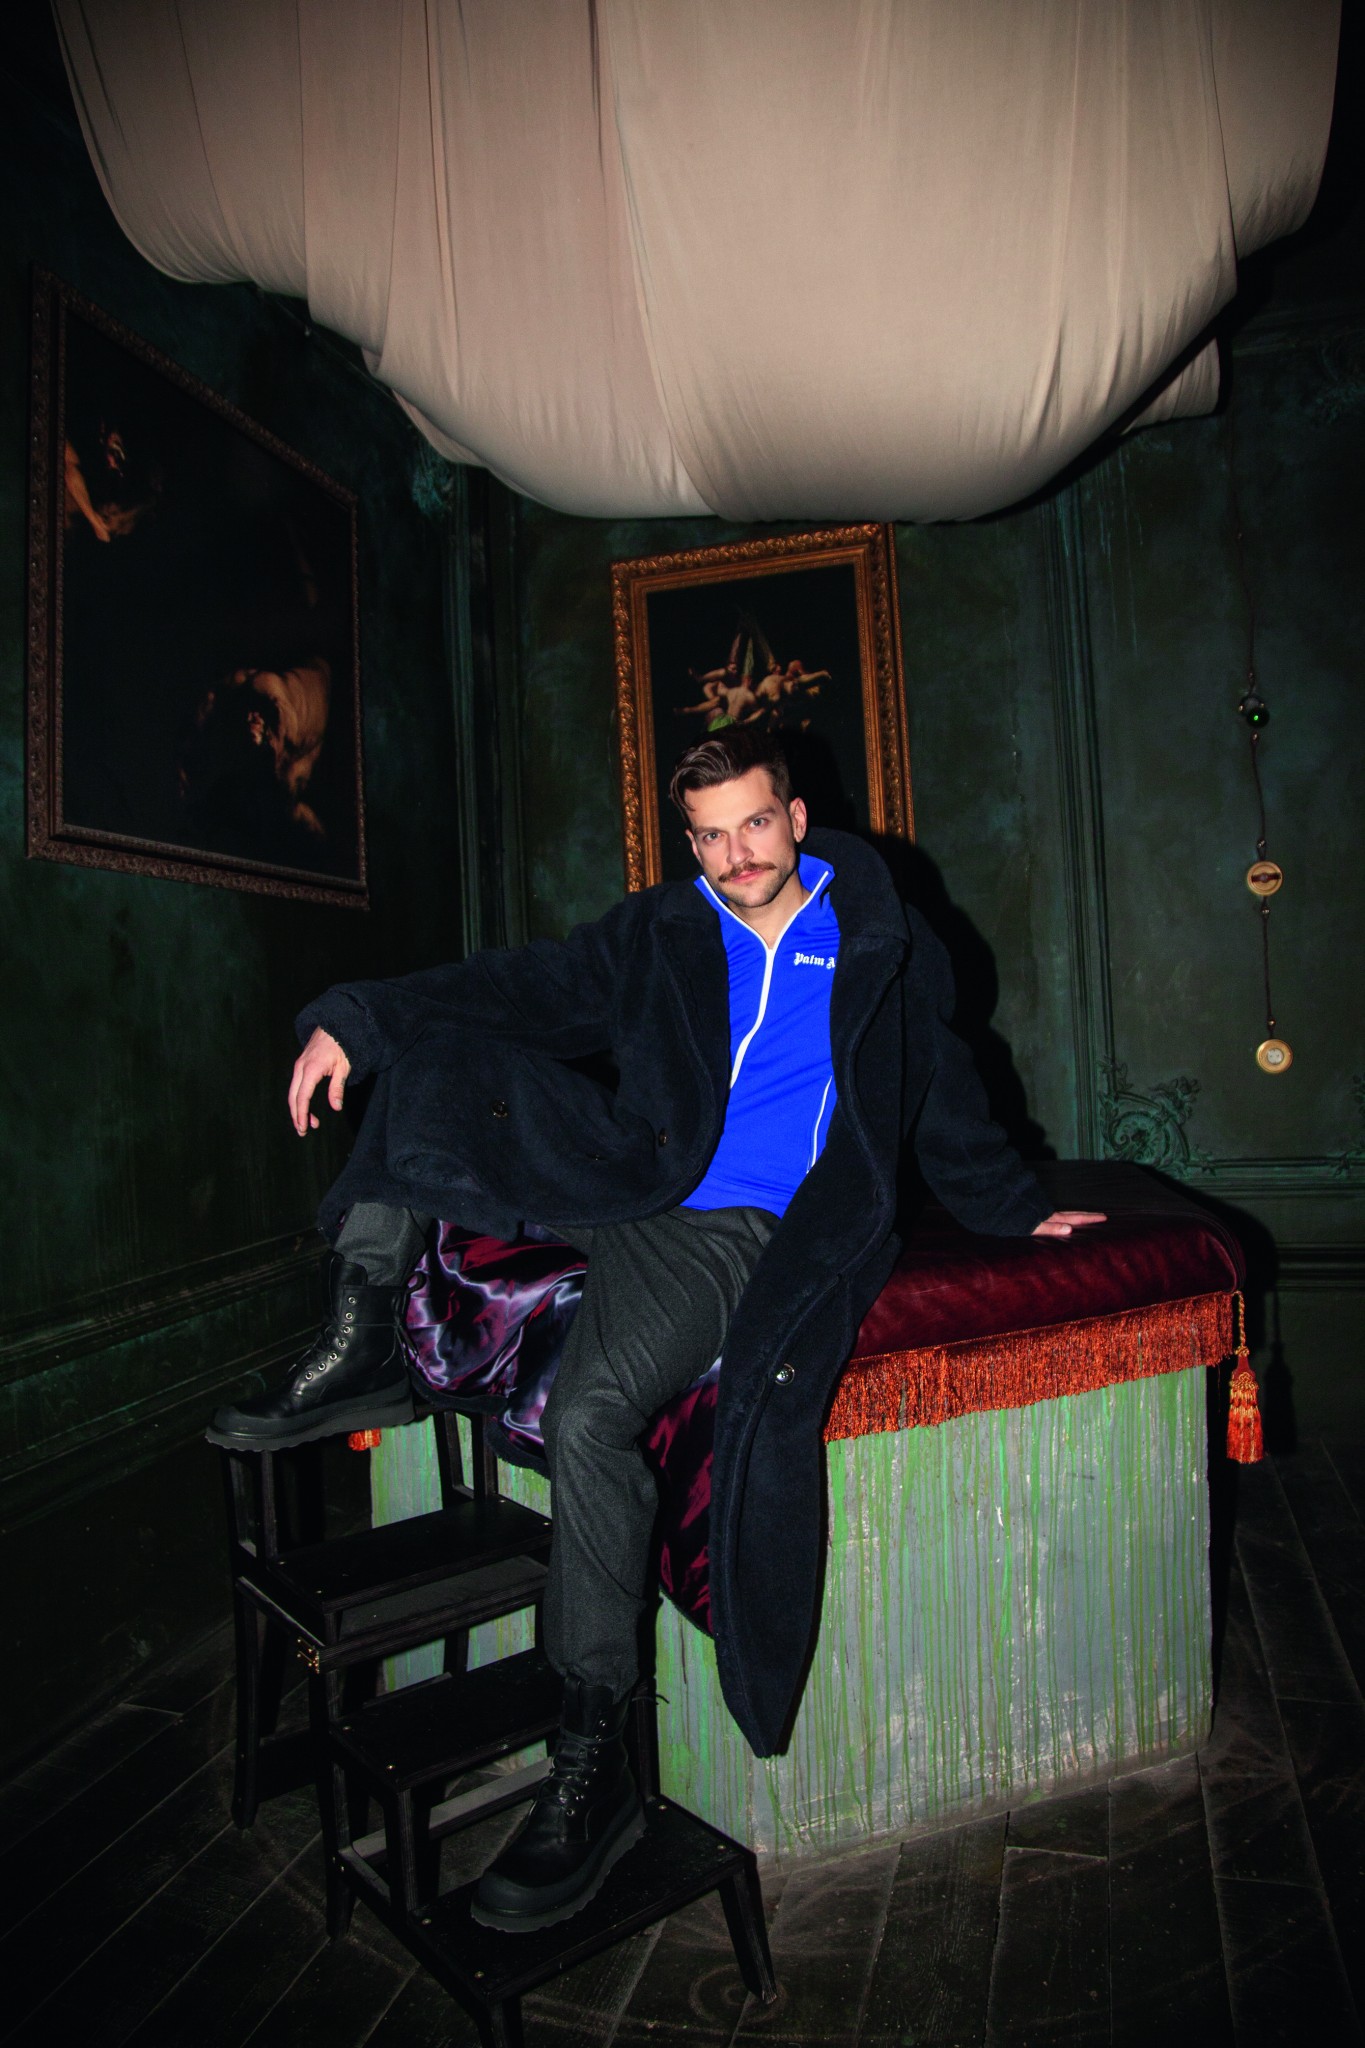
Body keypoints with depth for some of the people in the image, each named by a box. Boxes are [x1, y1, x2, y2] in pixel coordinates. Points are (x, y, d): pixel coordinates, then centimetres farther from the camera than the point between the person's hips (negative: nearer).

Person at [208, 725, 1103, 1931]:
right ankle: (363, 1348, -13)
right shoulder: (655, 938, 11)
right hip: (629, 1187, 5)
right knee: (433, 1052, -9)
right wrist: (358, 1020, -13)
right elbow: (525, 988, 0)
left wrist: (1016, 1209, 24)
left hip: (749, 1232, -4)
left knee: (592, 1414, -31)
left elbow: (948, 1107, 20)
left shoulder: (888, 950, 8)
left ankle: (594, 1765, -17)